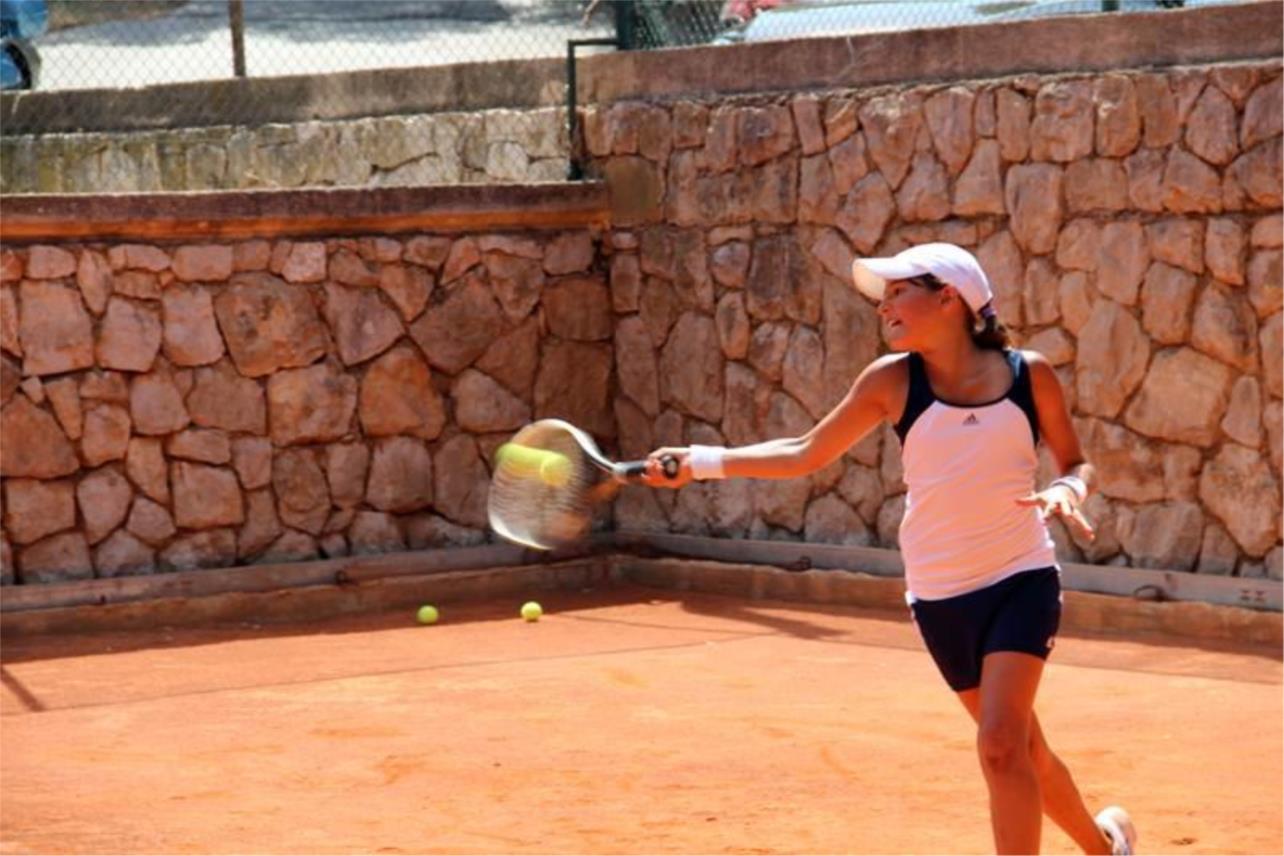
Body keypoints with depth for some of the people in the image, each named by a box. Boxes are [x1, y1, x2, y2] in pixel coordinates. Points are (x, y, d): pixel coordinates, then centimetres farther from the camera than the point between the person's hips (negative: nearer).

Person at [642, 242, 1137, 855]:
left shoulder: (1029, 374, -7)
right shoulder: (892, 380, -4)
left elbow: (1075, 462, 6)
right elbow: (806, 454, 4)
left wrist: (1066, 490, -17)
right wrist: (701, 462, -1)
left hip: (1021, 580, -2)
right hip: (940, 595, 2)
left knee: (1001, 745, -19)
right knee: (1019, 749, 13)